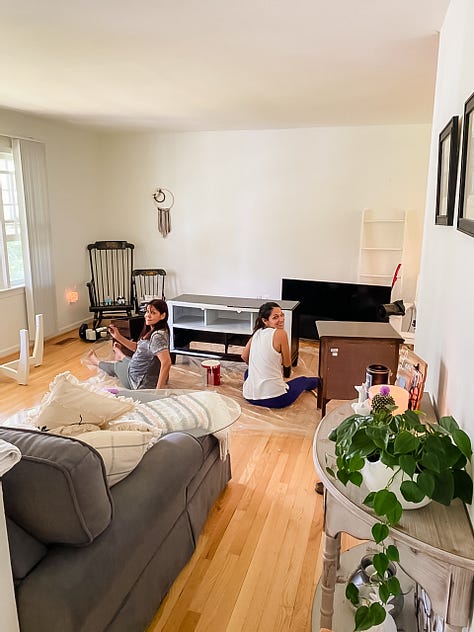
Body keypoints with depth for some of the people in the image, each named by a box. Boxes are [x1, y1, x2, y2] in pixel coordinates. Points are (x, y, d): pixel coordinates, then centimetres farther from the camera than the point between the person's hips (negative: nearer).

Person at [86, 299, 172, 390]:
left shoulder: (157, 336, -31)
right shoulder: (153, 331, -2)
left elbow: (166, 363, -39)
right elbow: (137, 347, 10)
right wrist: (118, 337, 1)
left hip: (142, 384, -7)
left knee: (115, 366, 22)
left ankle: (97, 362, 55)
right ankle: (121, 357, 73)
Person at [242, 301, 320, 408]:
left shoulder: (257, 332, 5)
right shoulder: (280, 333, -12)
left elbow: (244, 357, 17)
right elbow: (287, 364, -2)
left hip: (249, 396, 4)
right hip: (275, 399, -4)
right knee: (304, 380, 28)